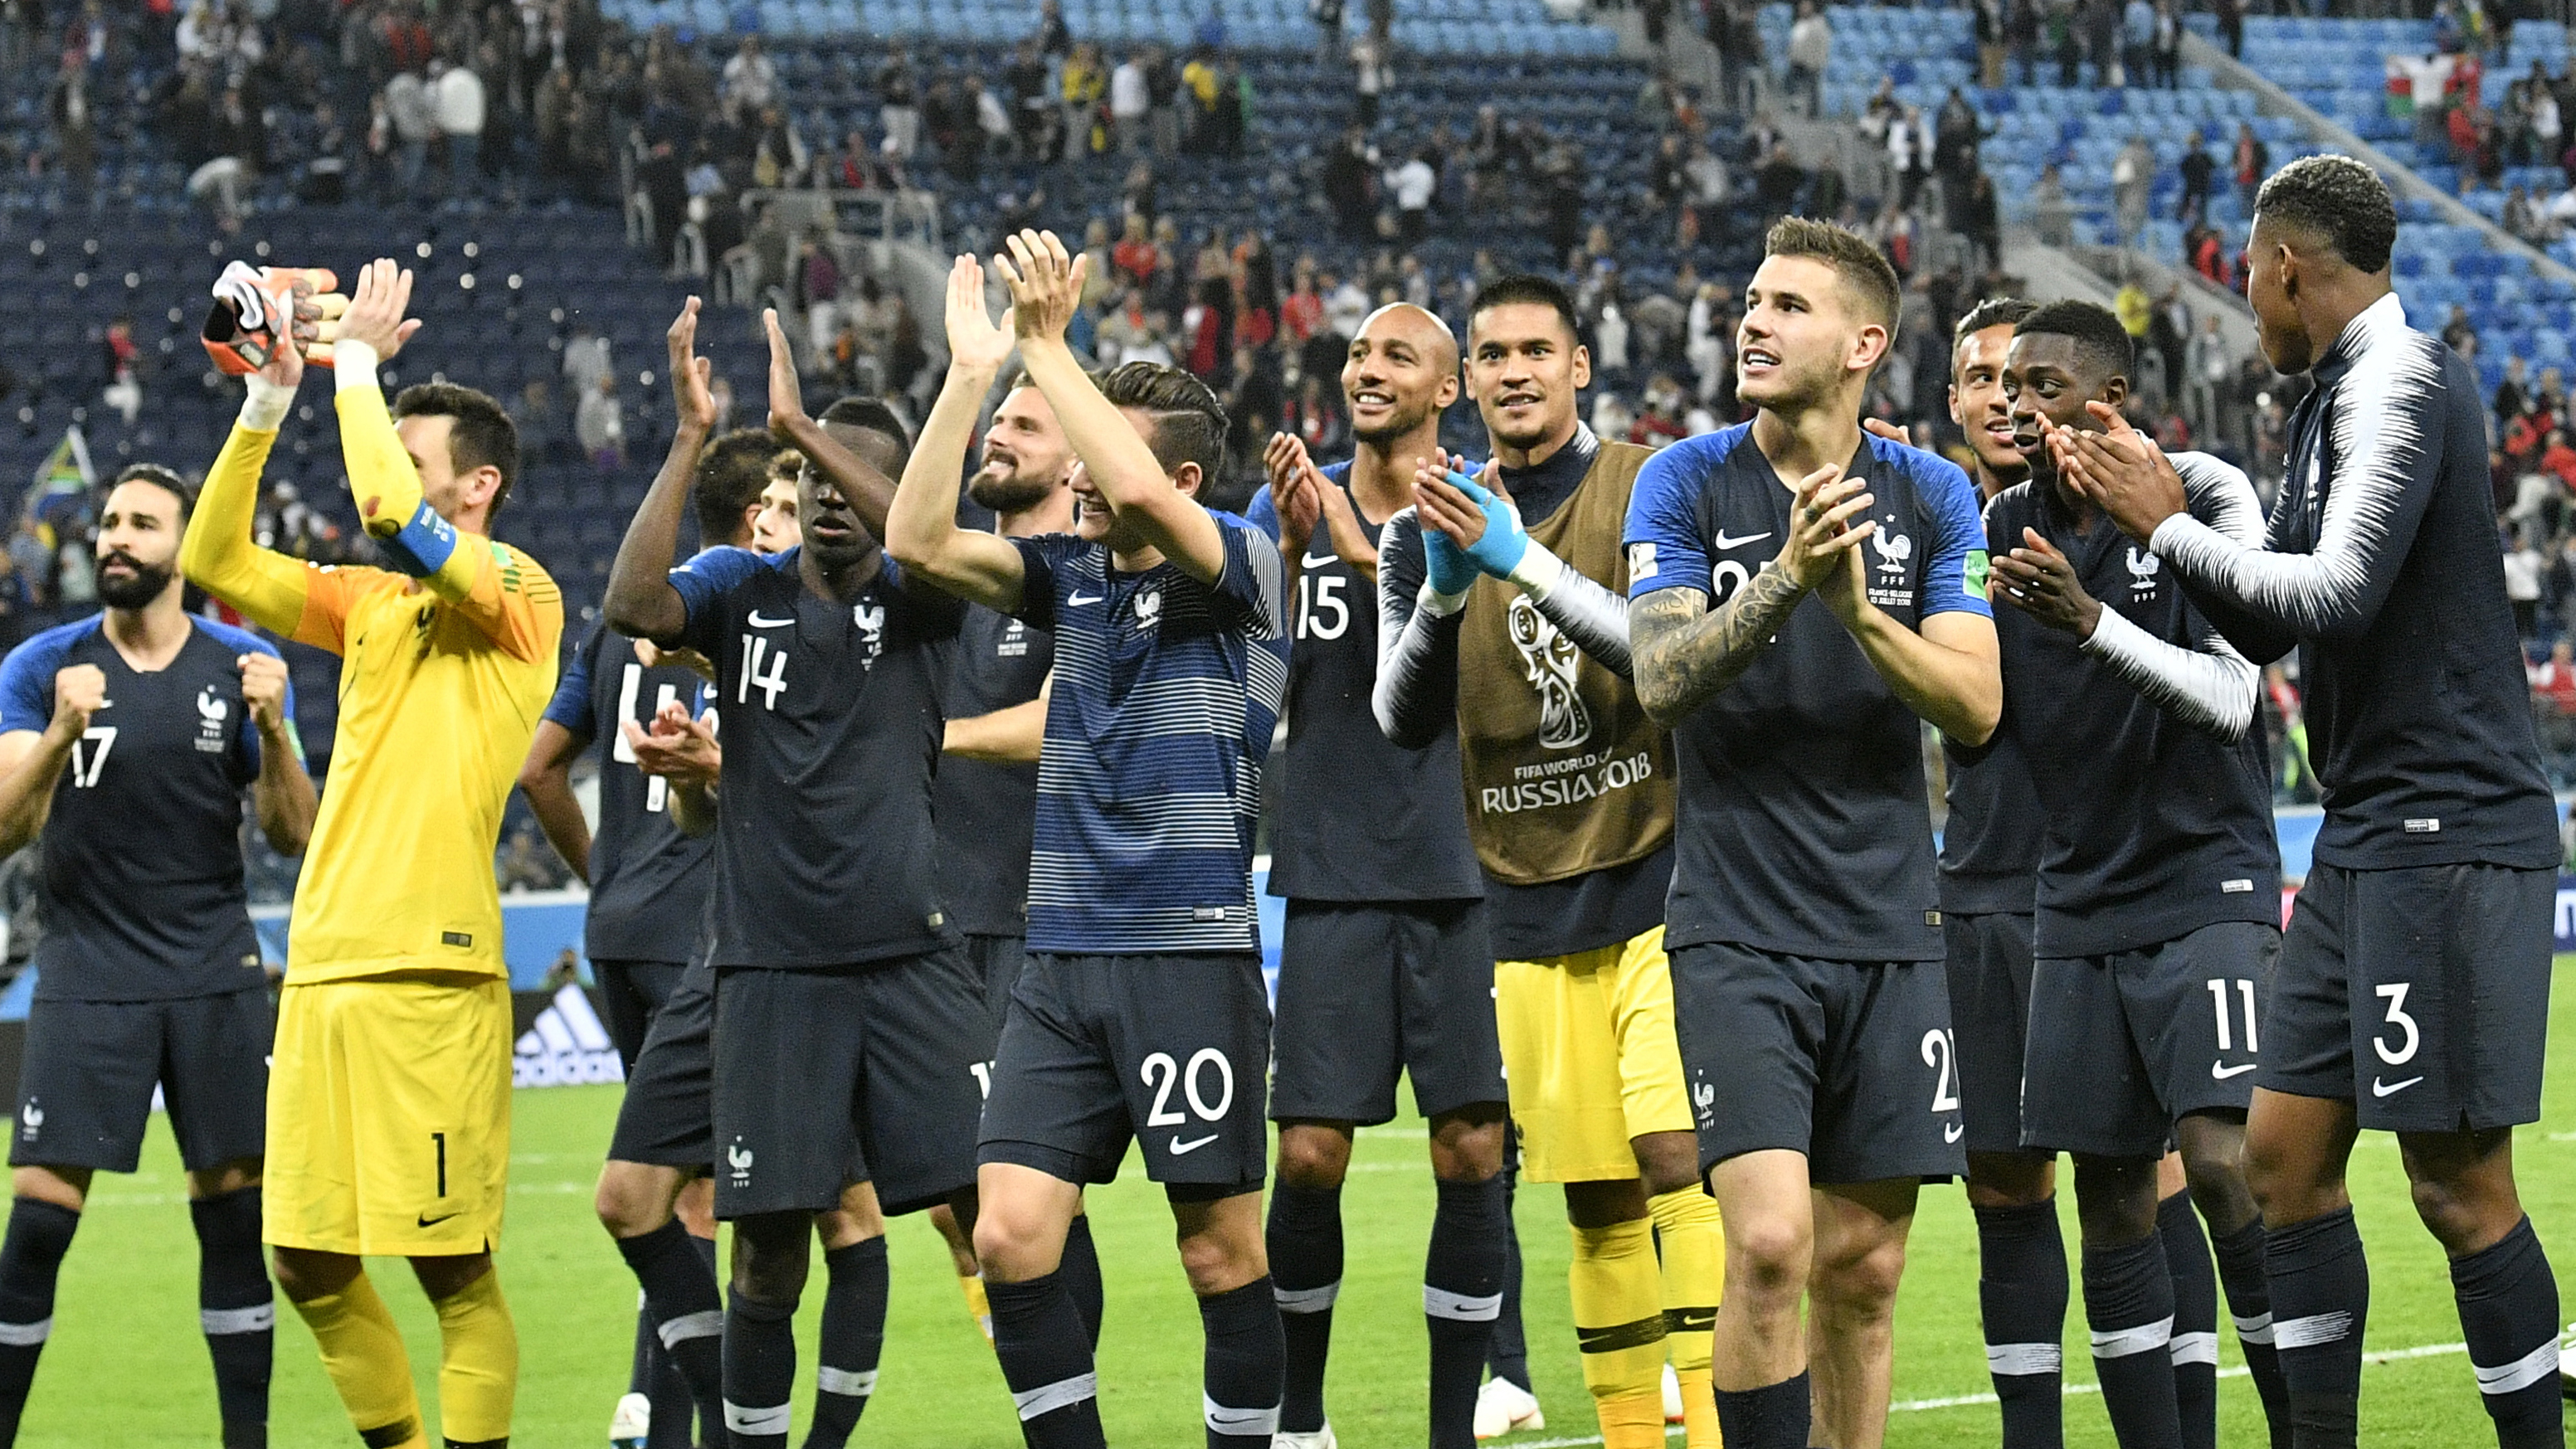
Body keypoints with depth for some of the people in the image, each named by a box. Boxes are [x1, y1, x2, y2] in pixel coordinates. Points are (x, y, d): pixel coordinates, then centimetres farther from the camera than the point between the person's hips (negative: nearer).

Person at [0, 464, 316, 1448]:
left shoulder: (243, 666, 4)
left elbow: (294, 838, 3)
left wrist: (274, 731, -14)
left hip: (217, 977, 2)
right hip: (88, 978, -2)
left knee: (235, 1210, 2)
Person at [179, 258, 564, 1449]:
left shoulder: (517, 594, -3)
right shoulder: (369, 602, 18)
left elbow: (386, 509, -19)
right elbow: (216, 560, 16)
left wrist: (358, 357, -6)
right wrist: (269, 399, 8)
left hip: (428, 977, -7)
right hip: (321, 971, 7)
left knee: (452, 1266, -6)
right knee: (308, 1264, 8)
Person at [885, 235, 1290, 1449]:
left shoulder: (1239, 568, -4)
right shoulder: (1070, 574, 13)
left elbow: (1144, 496, -23)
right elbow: (919, 541, 2)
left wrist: (1046, 345, -17)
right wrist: (971, 371, -2)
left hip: (1192, 953, -5)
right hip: (1060, 960, 5)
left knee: (1220, 1247, -1)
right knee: (1011, 1235, -3)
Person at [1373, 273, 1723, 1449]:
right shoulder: (1430, 531, 9)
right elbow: (1403, 720, -1)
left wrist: (1524, 562, -24)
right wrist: (1442, 590, -19)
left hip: (1663, 876, -3)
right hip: (1532, 902, 3)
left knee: (1675, 1153, -16)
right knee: (1596, 1200, 4)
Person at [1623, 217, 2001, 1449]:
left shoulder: (1931, 496, 5)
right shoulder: (1685, 483, 0)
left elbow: (1976, 703, -3)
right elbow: (1661, 681, -11)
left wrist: (1857, 609, -18)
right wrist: (1789, 576, -25)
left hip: (1888, 931, 3)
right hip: (1738, 929, -3)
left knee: (1863, 1265, 6)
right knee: (1771, 1241, -16)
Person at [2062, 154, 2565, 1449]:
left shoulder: (2400, 379, -12)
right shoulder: (2334, 398, 18)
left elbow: (2337, 596, -24)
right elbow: (2265, 628, 24)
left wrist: (2168, 526, -12)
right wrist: (2160, 511, 12)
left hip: (2446, 837, -10)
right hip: (2368, 843, 10)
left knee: (2459, 1185, -7)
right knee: (2287, 1155, 9)